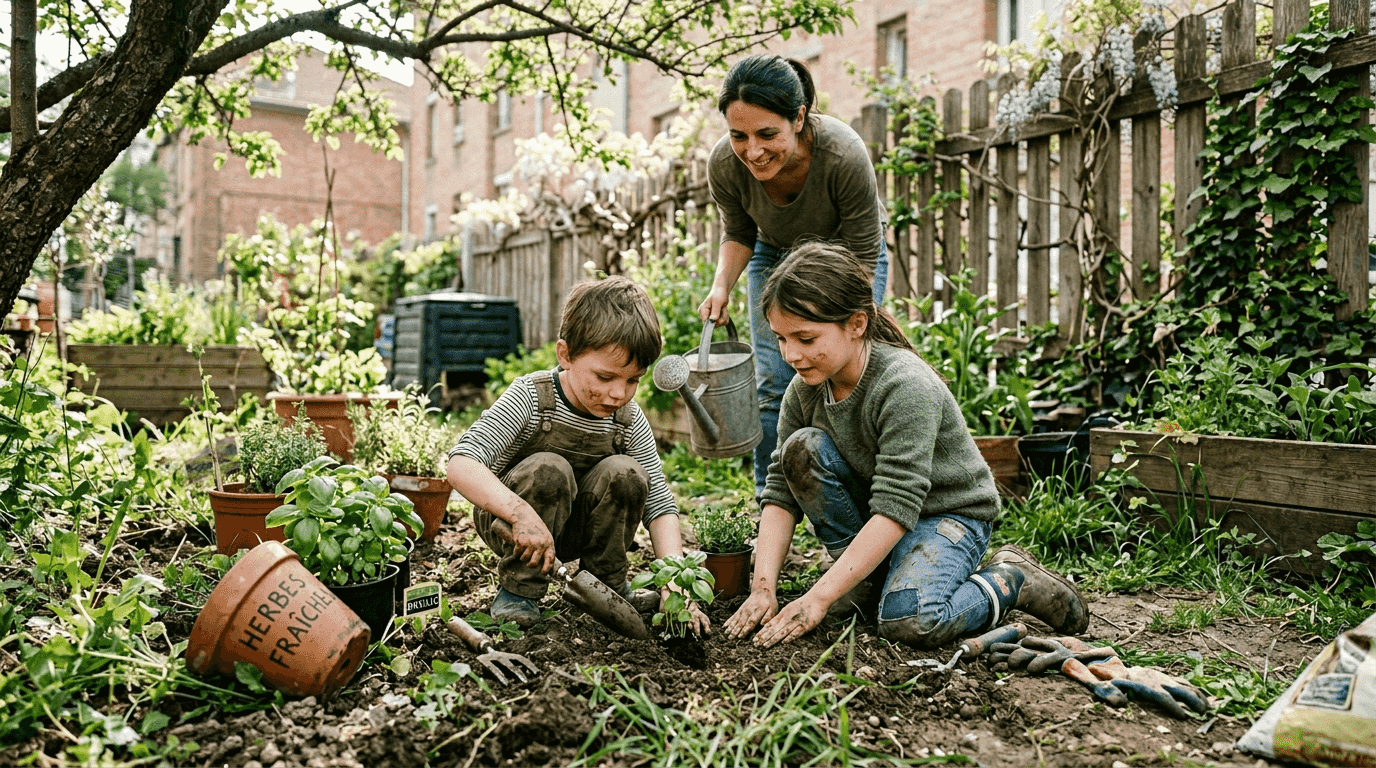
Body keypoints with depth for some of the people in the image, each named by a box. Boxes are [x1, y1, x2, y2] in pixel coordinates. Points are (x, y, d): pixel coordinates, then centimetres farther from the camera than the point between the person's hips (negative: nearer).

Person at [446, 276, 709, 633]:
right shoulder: (530, 397, -25)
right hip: (506, 519, -3)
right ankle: (518, 590, -15)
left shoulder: (629, 420, -13)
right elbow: (461, 464, -36)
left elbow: (660, 505, -13)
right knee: (549, 469, -33)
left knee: (625, 472, -24)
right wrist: (522, 512, -51)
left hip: (574, 527, 3)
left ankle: (606, 582, -4)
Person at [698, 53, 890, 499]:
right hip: (775, 256, 3)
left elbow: (863, 256, -25)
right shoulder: (725, 165, -29)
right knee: (773, 386, -4)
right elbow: (738, 233, -6)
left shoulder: (845, 156, -38)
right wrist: (721, 286, -24)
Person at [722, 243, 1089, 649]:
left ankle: (1011, 580, 0)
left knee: (909, 620, -32)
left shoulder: (907, 386, -31)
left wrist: (817, 599, -35)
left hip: (947, 513, -6)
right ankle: (866, 577, -5)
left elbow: (895, 509, -34)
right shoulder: (804, 390, -10)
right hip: (869, 509, 6)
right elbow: (781, 493, -8)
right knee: (803, 448, -20)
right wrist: (763, 587, -21)